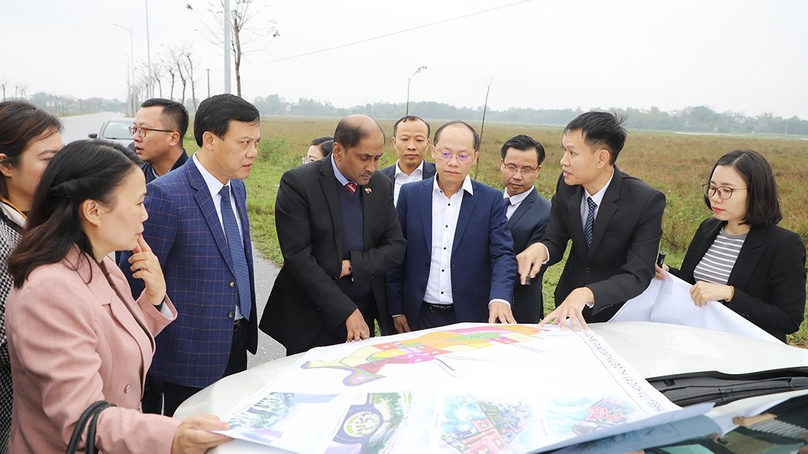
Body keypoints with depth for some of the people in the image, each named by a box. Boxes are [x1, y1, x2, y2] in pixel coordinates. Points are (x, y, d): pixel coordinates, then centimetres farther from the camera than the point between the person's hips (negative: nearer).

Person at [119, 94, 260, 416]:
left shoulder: (236, 187, 5)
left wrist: (247, 325, 16)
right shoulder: (166, 195, -21)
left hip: (236, 342, 7)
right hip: (191, 351, -7)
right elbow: (134, 277, -15)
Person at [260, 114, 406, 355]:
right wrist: (346, 311, -20)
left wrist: (353, 265, -15)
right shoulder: (298, 183, -13)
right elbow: (298, 256, -18)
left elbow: (395, 247, 3)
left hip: (364, 316, 4)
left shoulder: (382, 186, 3)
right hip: (310, 321, -4)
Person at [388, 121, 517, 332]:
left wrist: (500, 299, -26)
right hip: (419, 315, 1)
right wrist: (397, 309, 2)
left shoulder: (491, 200, -3)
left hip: (471, 317, -1)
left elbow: (503, 255, -8)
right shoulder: (410, 194, 1)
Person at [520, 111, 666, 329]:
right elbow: (555, 243, -7)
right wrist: (540, 249, -32)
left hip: (617, 309, -4)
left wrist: (586, 294, -45)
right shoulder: (567, 185, -14)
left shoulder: (647, 202, -26)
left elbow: (638, 276, -28)